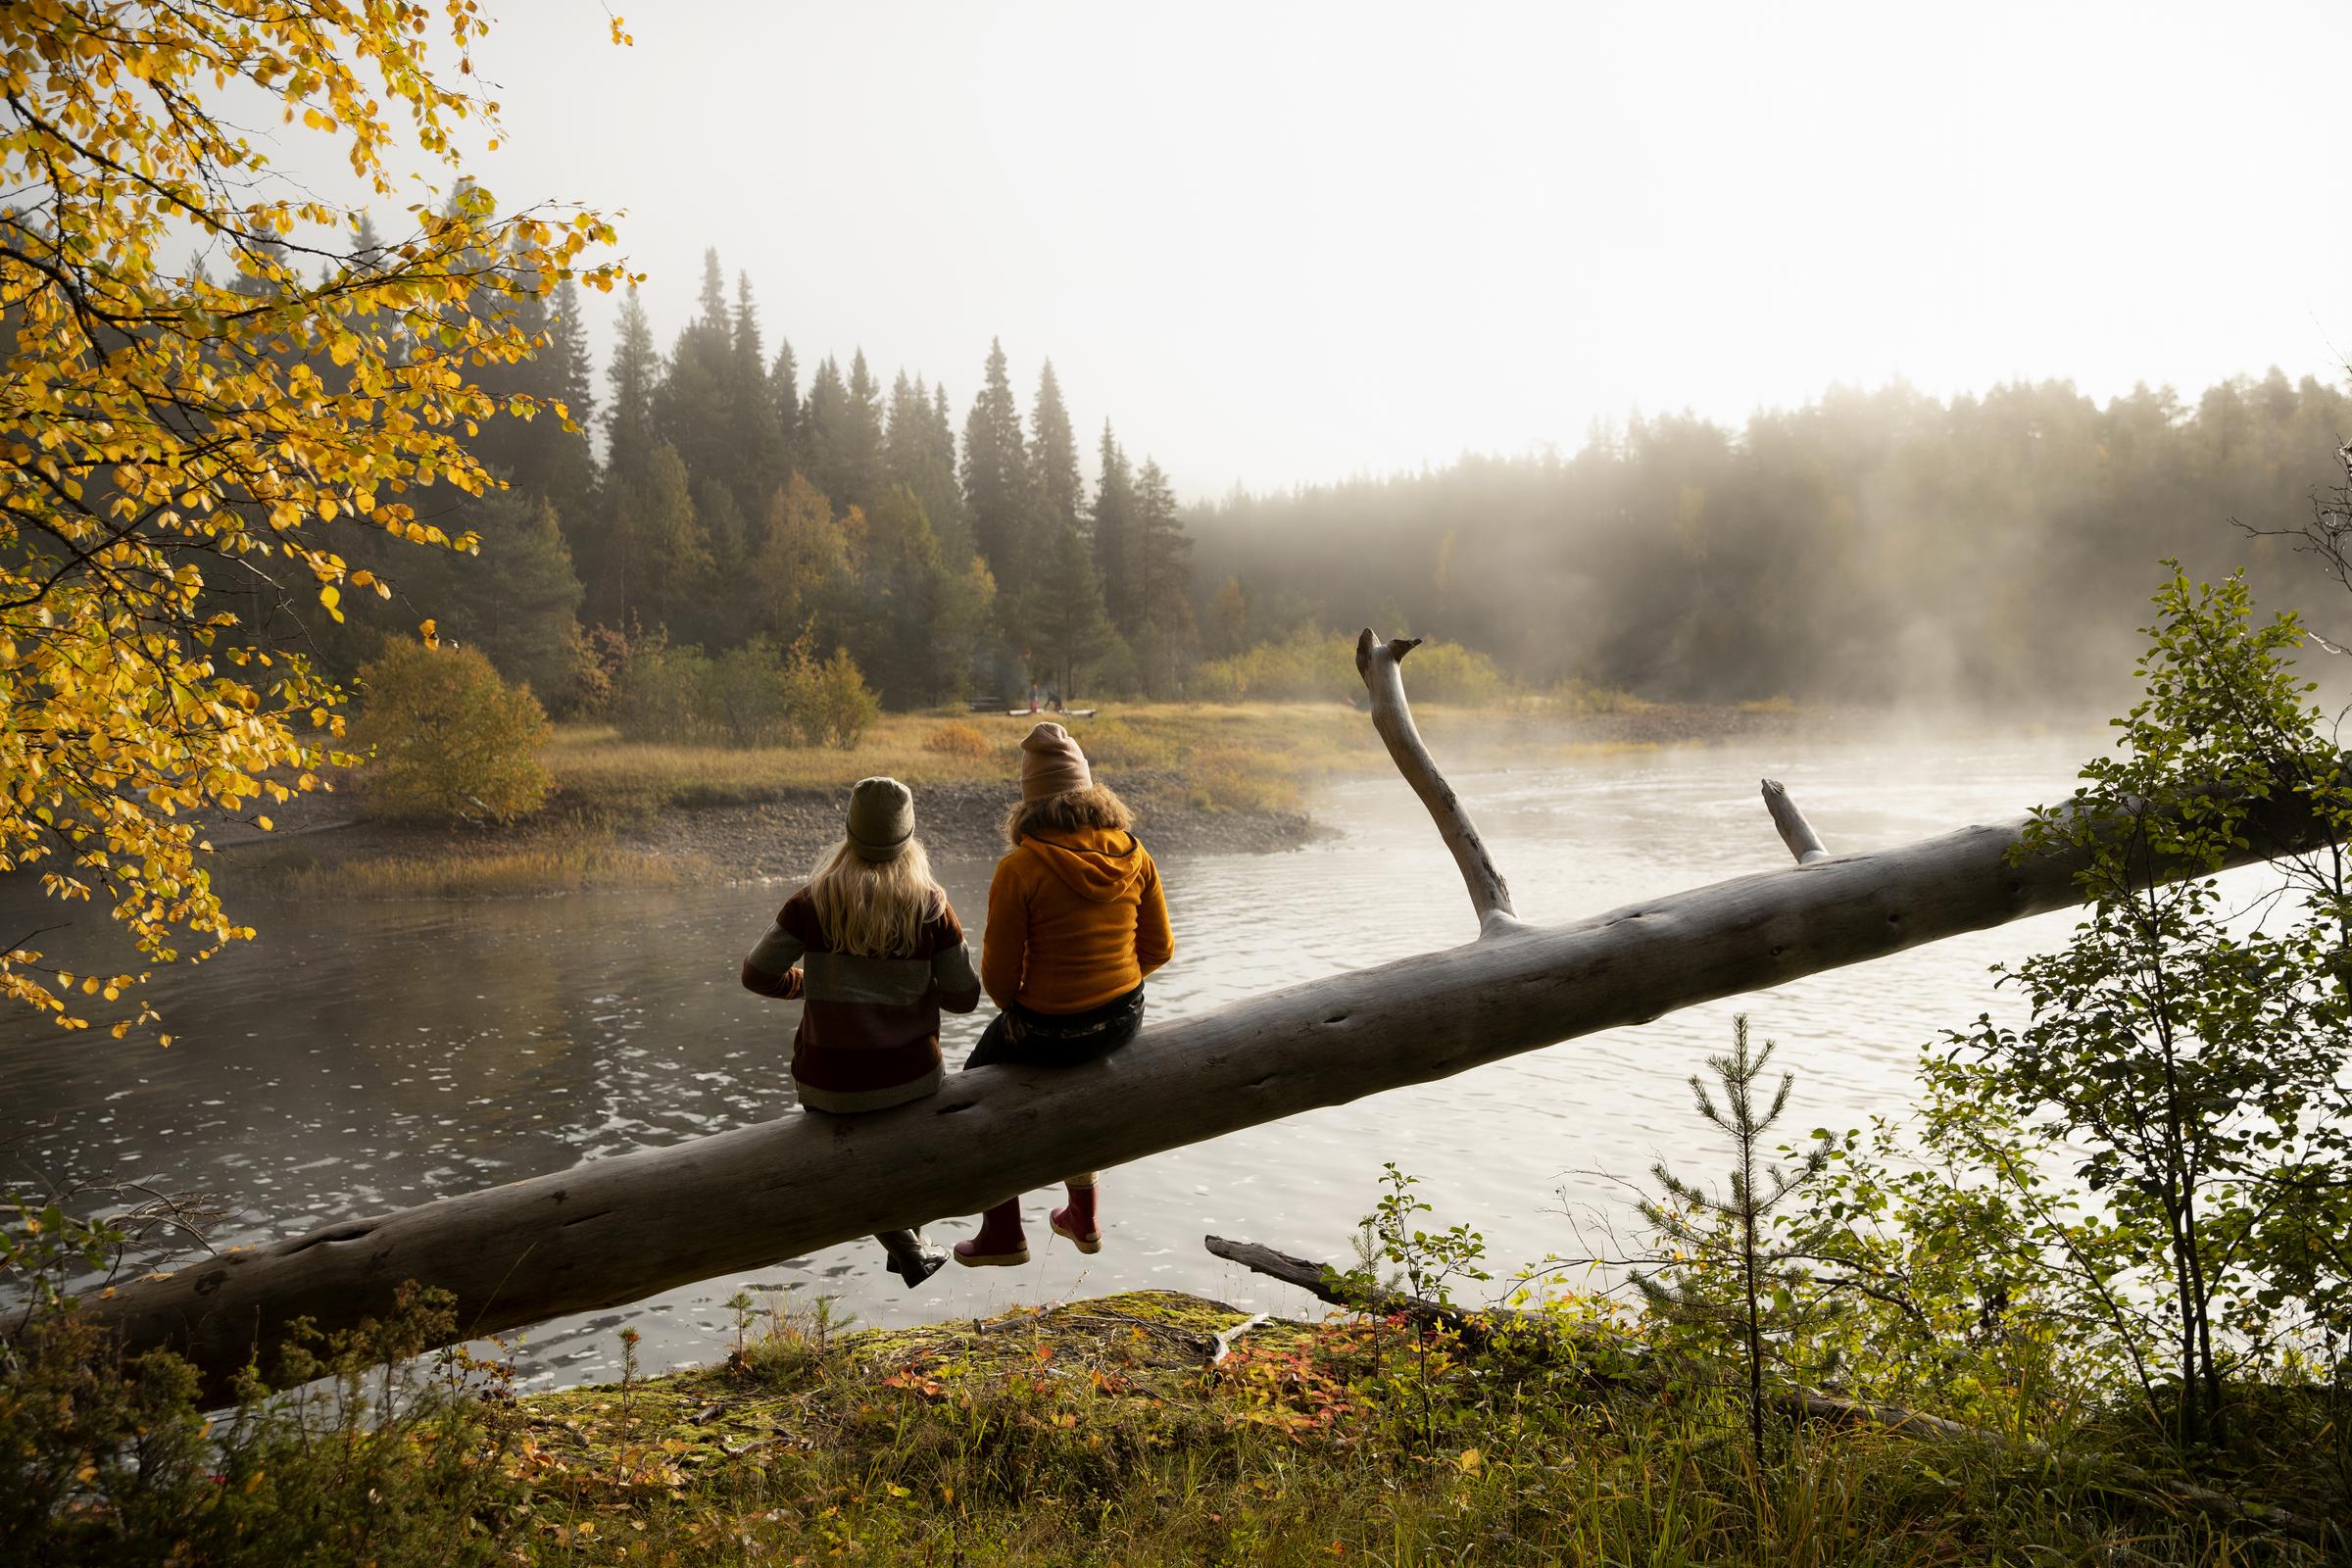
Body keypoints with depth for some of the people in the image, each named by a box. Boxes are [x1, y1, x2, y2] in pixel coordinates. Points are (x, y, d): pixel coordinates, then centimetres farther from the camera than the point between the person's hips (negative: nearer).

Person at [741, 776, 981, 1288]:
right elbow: (964, 996, -3)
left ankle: (905, 1247, 13)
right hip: (911, 1077, 1)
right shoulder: (930, 906, -9)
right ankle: (909, 1235, 28)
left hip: (830, 1083, -1)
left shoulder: (816, 901, -11)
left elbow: (757, 974, -5)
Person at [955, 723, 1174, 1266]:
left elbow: (999, 974, -12)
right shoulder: (1134, 855, -6)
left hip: (1047, 1028, -5)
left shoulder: (1019, 869, -19)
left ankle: (1003, 1230, 32)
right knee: (1069, 1077, 37)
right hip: (1124, 1018, 5)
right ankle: (1083, 1214, 44)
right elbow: (1159, 947, 3)